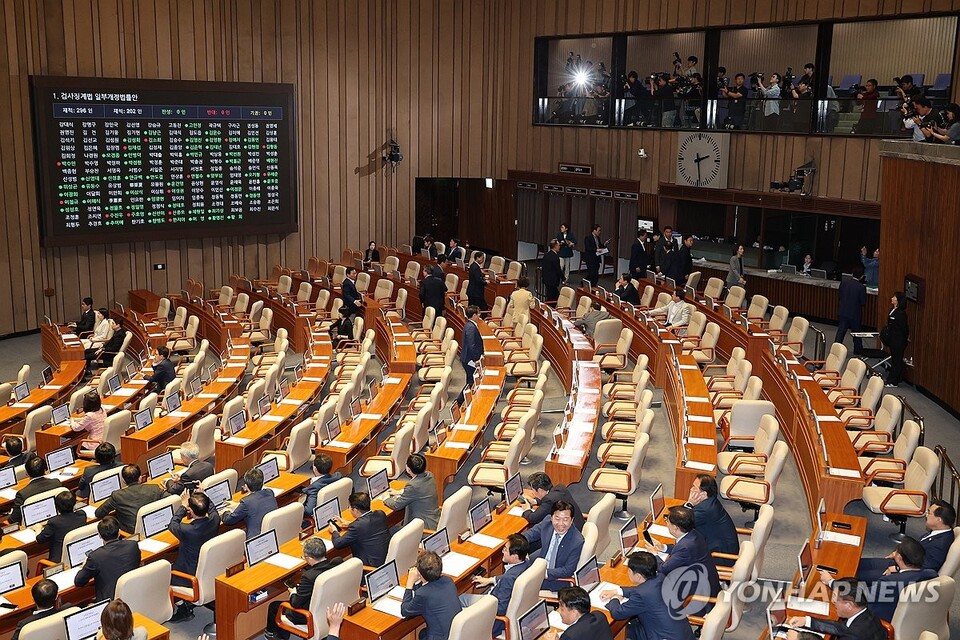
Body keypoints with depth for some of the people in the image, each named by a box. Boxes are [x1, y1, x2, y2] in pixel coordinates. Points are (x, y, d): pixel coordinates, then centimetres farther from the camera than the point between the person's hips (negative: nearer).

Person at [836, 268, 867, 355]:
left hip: (842, 312, 3)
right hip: (855, 313, -3)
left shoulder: (844, 282, -6)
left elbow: (838, 295, 3)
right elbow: (863, 302, -12)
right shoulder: (861, 287, -18)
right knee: (856, 332, 15)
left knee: (841, 331, 7)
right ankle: (857, 350, 26)